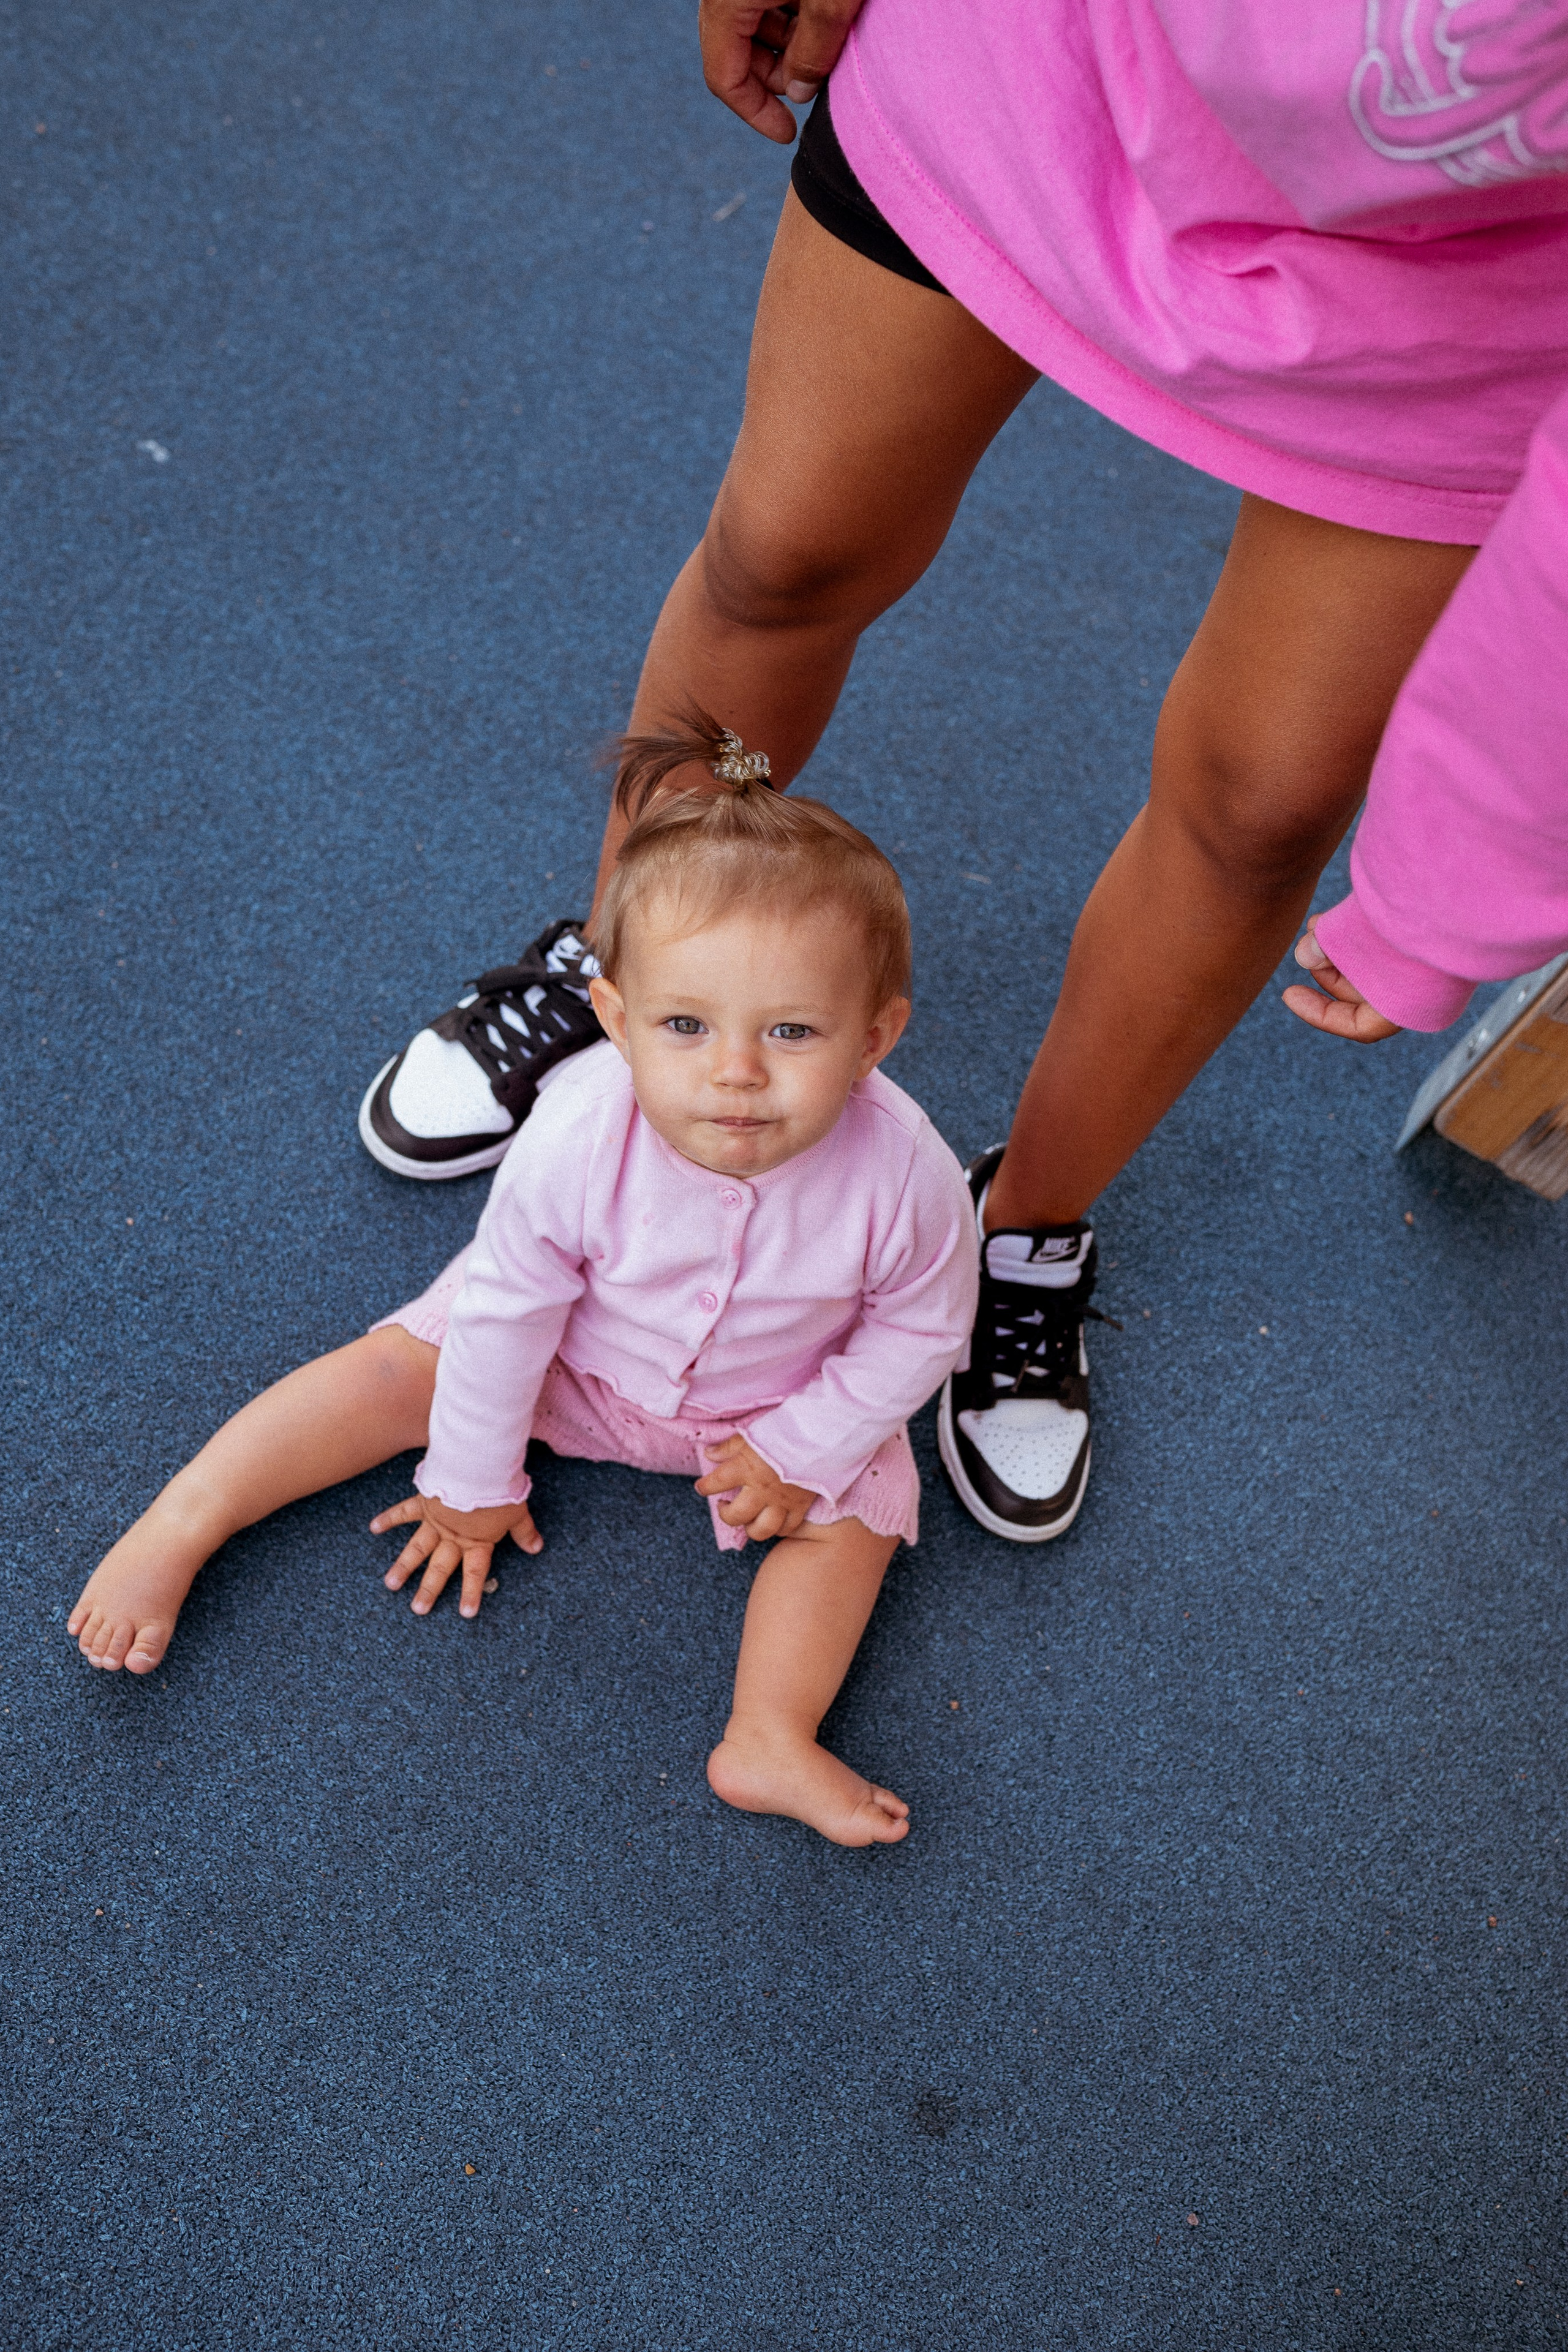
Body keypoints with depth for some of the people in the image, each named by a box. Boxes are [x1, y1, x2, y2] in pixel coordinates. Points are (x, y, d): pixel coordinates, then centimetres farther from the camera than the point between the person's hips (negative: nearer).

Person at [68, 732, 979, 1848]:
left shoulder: (903, 1174, -37)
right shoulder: (576, 1137, -38)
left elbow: (923, 1327, -15)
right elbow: (505, 1308, -22)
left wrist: (804, 1447, -15)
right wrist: (473, 1485, -8)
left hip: (776, 1397, 1)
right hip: (578, 1345, 0)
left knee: (857, 1513, -12)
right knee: (402, 1371, -7)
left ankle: (770, 1742, -7)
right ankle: (181, 1524, 4)